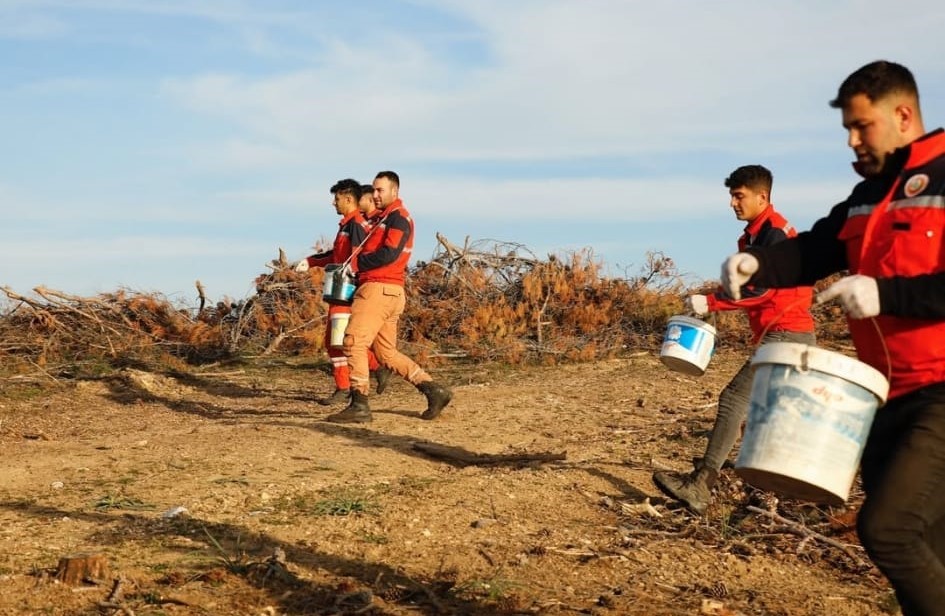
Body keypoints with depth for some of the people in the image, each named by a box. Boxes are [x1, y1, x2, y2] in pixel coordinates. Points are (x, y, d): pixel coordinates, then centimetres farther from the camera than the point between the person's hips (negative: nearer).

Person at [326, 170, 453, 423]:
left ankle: (359, 405, -13)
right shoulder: (385, 218, 26)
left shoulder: (398, 217, -6)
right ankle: (433, 390, 9)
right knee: (387, 353, 11)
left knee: (354, 342, -13)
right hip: (389, 293, 10)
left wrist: (356, 262, -13)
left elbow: (389, 254, -19)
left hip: (380, 289, -10)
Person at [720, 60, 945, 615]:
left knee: (886, 526, -17)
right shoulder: (867, 196, 15)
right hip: (888, 395, 8)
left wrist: (883, 294, -24)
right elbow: (812, 252, 12)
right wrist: (756, 264, -6)